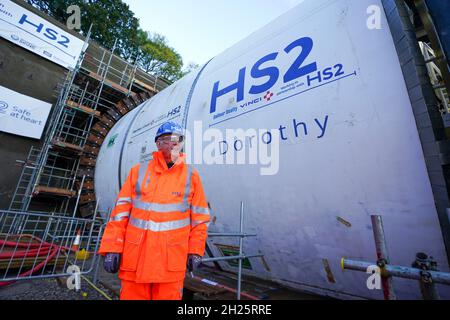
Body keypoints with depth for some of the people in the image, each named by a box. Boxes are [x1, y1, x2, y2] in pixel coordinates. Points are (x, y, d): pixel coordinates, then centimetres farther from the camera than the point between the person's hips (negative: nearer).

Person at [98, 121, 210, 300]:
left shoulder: (191, 175, 0)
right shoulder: (138, 171, 4)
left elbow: (199, 217, 1)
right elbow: (121, 211, 3)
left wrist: (195, 251, 0)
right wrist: (112, 248, -1)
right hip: (135, 257, 2)